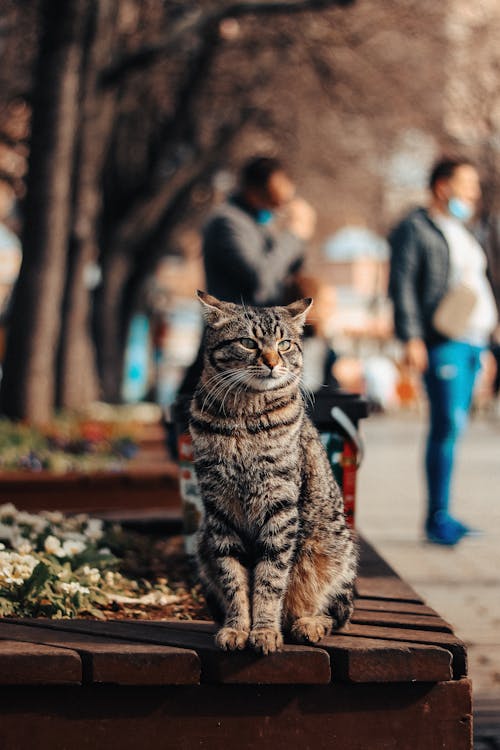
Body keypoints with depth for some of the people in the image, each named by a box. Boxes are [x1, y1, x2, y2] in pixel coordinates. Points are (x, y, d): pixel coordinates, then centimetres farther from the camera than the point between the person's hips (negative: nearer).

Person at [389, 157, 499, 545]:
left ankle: (441, 517, 11)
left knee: (450, 427, 7)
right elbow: (401, 284, -10)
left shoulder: (463, 232, 23)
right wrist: (411, 338, -20)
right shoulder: (414, 229, -2)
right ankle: (438, 517, -8)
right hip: (442, 342, -8)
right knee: (447, 426, -13)